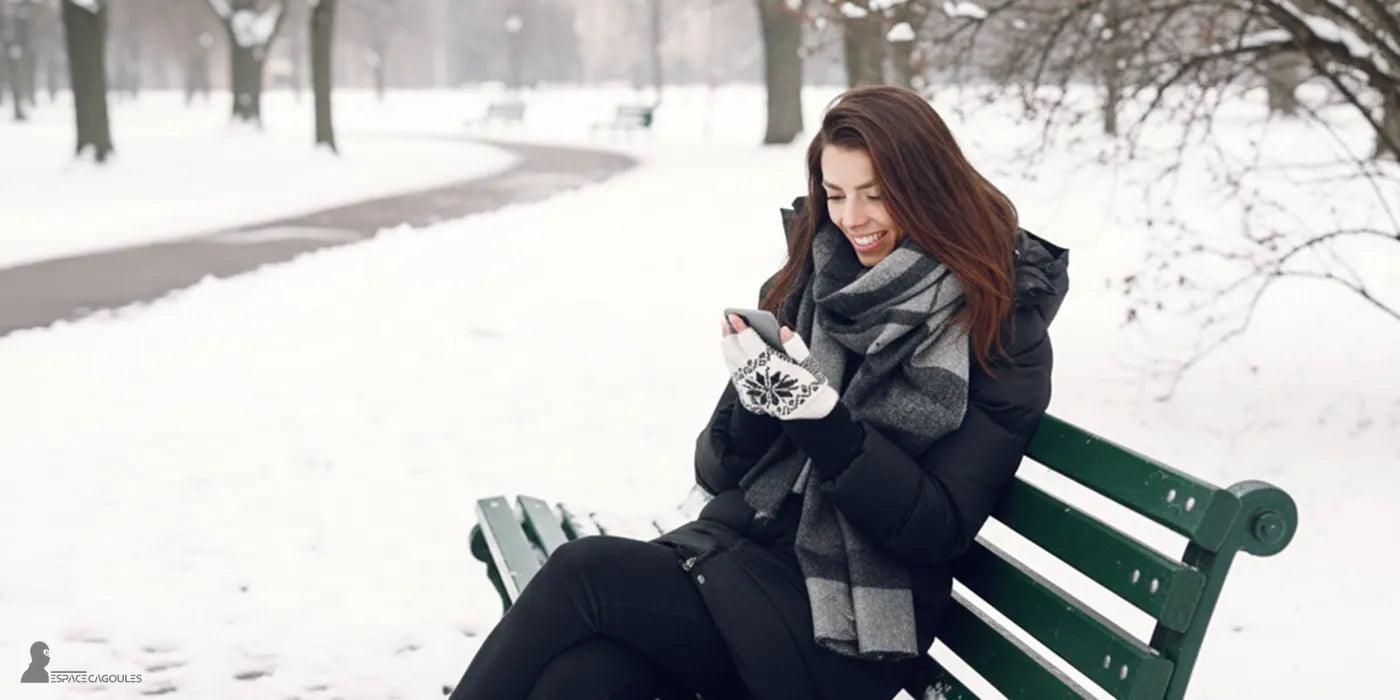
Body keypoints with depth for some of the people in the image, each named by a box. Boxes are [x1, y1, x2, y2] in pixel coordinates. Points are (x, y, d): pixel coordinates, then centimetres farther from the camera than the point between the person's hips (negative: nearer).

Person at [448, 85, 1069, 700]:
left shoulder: (1004, 330, -3)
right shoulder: (808, 283, 10)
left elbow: (939, 530, -8)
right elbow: (718, 472, 11)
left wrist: (821, 417, -20)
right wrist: (752, 401, -12)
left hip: (845, 627, -4)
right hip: (732, 554, 4)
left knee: (582, 574, -24)